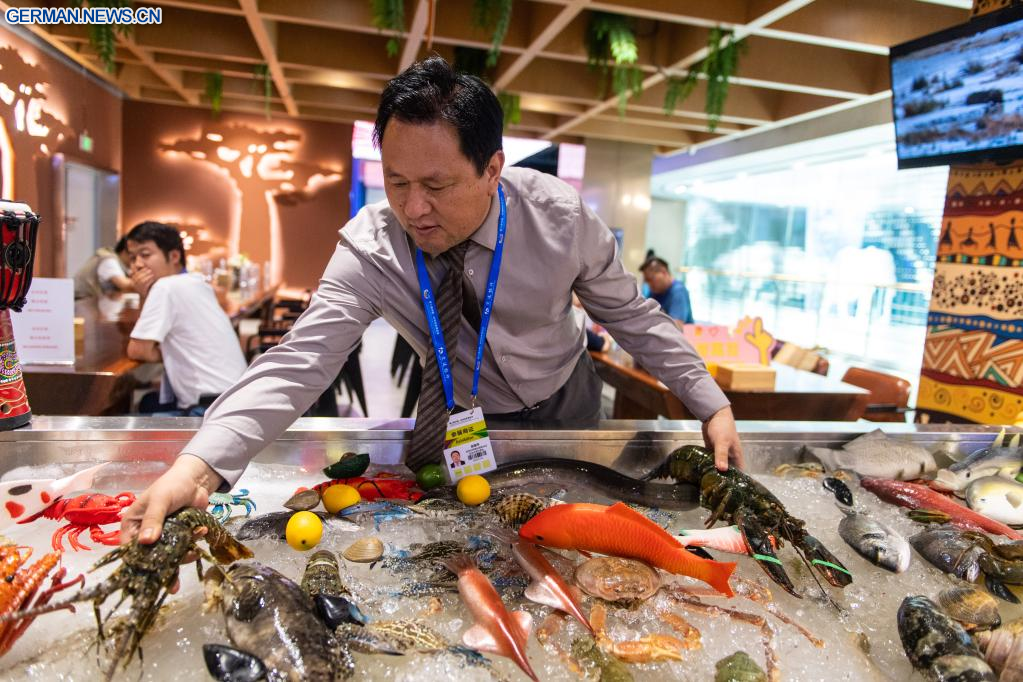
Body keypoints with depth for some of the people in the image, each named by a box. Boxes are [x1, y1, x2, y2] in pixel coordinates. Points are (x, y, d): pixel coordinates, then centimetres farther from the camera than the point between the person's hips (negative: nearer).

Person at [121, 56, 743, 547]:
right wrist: (198, 466, -47)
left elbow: (630, 313, -13)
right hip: (460, 417, 0)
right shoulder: (370, 248, -26)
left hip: (565, 403, 1)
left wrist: (711, 403, -11)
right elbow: (301, 361, -33)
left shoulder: (563, 218, -26)